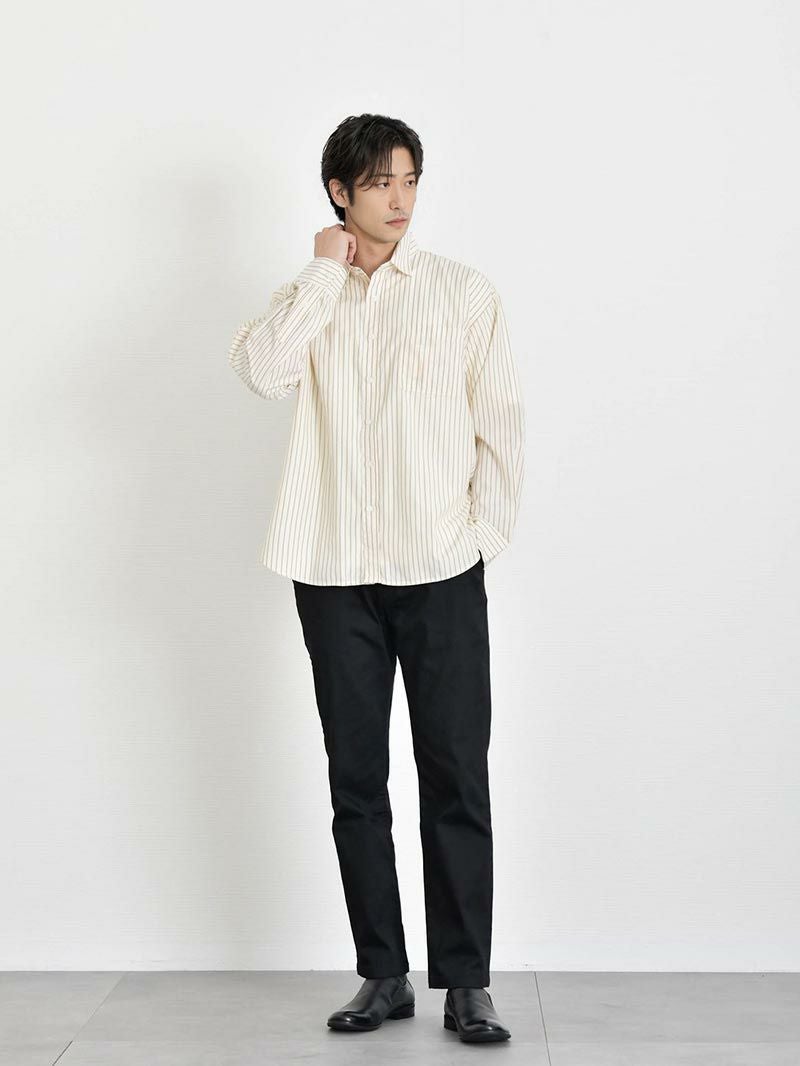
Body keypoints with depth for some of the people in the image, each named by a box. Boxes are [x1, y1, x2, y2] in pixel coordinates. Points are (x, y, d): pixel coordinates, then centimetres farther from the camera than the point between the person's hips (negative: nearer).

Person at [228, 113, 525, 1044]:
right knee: (356, 781, 7)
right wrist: (326, 272, -5)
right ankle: (383, 975, 18)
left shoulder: (465, 292, 6)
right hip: (336, 575, 2)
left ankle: (465, 983, 8)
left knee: (455, 777, -2)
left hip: (441, 572, -2)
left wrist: (485, 532, -4)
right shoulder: (308, 295, 11)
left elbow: (500, 424, 4)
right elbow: (261, 370, -10)